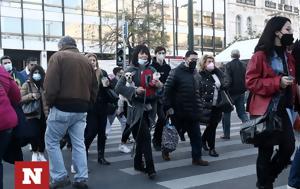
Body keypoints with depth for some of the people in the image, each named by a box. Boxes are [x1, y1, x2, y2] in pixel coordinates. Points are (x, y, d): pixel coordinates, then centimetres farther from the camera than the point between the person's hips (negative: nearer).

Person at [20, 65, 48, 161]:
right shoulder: (26, 85, 1)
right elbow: (20, 99, -7)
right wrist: (31, 95, -22)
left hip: (43, 114, 2)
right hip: (32, 115, -2)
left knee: (43, 134, 2)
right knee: (34, 133, -13)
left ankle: (41, 153, 24)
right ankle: (34, 152, 13)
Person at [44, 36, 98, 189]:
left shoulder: (58, 56, -4)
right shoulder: (86, 60, 14)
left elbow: (50, 84, -14)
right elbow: (94, 87, 12)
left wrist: (49, 102, -1)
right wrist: (87, 104, 16)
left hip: (62, 107, -5)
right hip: (81, 109, 5)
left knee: (51, 141, 10)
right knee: (79, 144, 11)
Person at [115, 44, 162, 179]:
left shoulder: (152, 70, 12)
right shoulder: (131, 70, -4)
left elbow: (158, 86, 20)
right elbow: (119, 87, -9)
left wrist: (159, 85, -3)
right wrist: (134, 91, -20)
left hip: (149, 107, 5)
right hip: (136, 107, -5)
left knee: (141, 137, 14)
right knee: (146, 137, -12)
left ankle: (138, 163, 29)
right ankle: (150, 168, -8)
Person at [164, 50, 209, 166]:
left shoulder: (196, 74, 11)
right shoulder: (176, 72, -11)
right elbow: (167, 90, -14)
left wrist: (199, 107, 14)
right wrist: (168, 106, -17)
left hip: (193, 112, 6)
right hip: (178, 112, -5)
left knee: (196, 135, 5)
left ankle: (197, 158, 13)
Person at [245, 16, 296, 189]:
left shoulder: (288, 57, 14)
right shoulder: (261, 55, -9)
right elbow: (251, 82, -14)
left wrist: (292, 102, 11)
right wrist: (277, 82, -22)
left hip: (283, 110, 7)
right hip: (265, 111, -7)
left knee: (289, 148, 4)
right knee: (266, 151, 2)